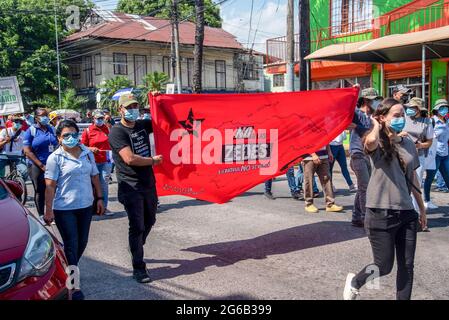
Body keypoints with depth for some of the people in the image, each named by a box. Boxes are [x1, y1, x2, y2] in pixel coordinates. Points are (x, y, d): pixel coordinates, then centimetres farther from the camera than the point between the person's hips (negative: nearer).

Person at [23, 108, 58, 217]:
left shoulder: (52, 129, 9)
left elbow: (58, 147, 12)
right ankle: (41, 215, 18)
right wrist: (41, 165, -13)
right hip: (37, 166, -3)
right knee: (40, 191, 7)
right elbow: (27, 151, -8)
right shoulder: (31, 130, -2)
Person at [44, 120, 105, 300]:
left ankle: (70, 270, 38)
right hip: (64, 209, -4)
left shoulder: (87, 153, 5)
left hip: (85, 206, 5)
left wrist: (99, 198, 9)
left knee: (82, 242, 14)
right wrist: (48, 210, -13)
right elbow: (50, 186, -10)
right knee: (71, 244, 0)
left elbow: (94, 177, 11)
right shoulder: (55, 158, -8)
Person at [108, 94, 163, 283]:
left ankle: (136, 250, 44)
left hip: (148, 184, 7)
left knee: (149, 220, 20)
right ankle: (138, 268, 6)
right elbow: (130, 159, -22)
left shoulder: (143, 125, 8)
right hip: (131, 188, -7)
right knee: (137, 226, -5)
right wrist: (153, 160, -12)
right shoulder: (117, 132, -11)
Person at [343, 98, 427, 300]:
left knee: (407, 266, 9)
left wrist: (422, 209, 20)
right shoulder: (378, 144, -7)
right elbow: (370, 142, -34)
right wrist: (376, 125, -13)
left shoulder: (409, 144, 9)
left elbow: (413, 179, 17)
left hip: (407, 214, 6)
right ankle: (354, 282, 31)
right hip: (381, 214, -6)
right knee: (384, 266, 3)